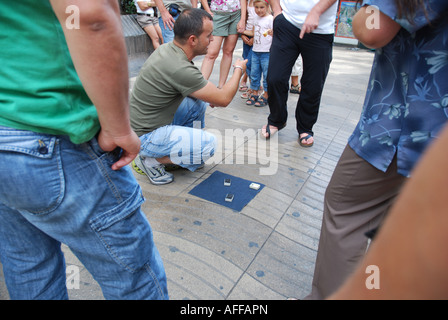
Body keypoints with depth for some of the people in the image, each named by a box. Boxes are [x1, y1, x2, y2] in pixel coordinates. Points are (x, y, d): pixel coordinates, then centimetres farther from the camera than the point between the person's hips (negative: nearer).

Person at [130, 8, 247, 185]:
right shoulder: (179, 68, -29)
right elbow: (224, 99, -19)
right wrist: (239, 69, -2)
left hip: (151, 120, 9)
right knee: (208, 144, -20)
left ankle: (190, 157, 17)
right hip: (144, 136, -9)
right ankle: (150, 161, -2)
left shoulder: (167, 48, 0)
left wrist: (213, 94, 7)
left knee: (200, 101, 10)